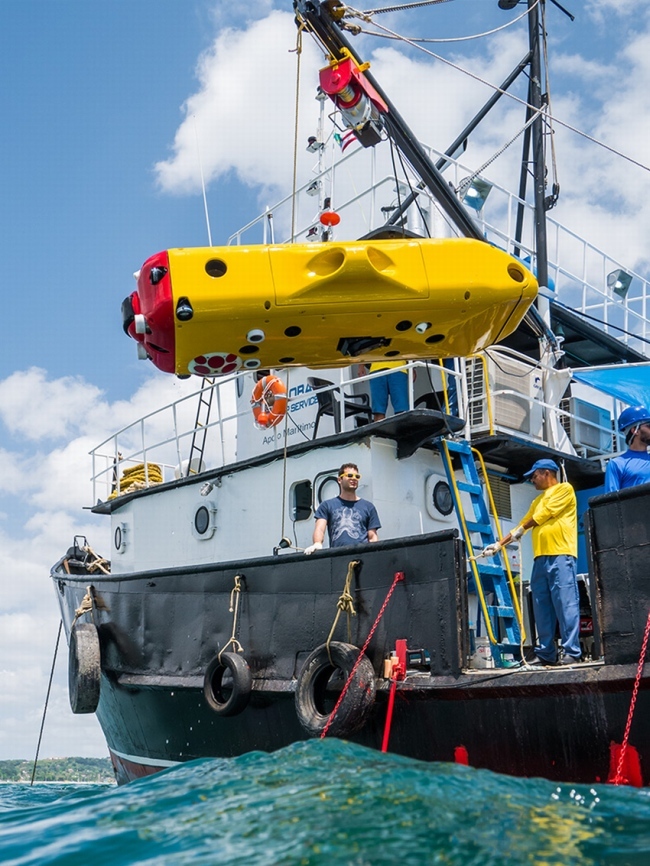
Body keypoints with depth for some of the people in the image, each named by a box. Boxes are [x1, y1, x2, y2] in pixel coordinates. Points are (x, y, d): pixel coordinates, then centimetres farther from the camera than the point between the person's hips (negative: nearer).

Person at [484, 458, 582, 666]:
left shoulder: (564, 489, 5)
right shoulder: (538, 500, 27)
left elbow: (546, 513, -5)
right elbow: (522, 525, 28)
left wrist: (521, 530, 4)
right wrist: (499, 544, 22)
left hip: (561, 555, -8)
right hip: (540, 557, 8)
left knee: (566, 604, -10)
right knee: (543, 608, 4)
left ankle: (572, 652, -9)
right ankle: (546, 653, 6)